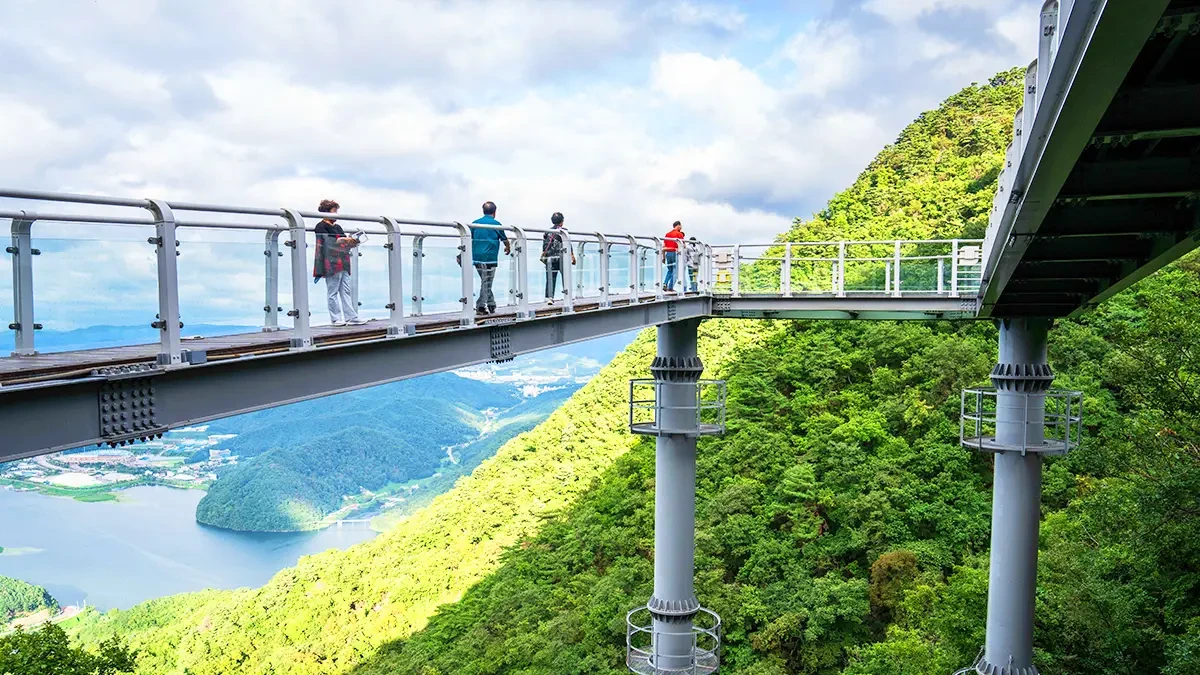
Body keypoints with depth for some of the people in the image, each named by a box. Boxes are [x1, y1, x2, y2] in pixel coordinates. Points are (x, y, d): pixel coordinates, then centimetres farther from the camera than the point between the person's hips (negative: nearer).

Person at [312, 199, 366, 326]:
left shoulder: (337, 227, 21)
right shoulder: (321, 226, -2)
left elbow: (345, 244, 20)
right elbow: (328, 241, -15)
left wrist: (352, 243, 1)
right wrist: (344, 240, -19)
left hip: (343, 265, 8)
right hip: (332, 264, -8)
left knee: (346, 291, 5)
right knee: (333, 292, -3)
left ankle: (352, 317, 4)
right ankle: (337, 318, 0)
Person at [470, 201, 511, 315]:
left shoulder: (475, 223, 6)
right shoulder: (496, 224, -3)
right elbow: (504, 239, 10)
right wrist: (508, 248, 31)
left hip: (477, 257, 5)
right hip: (490, 258, -5)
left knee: (486, 282, 16)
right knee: (487, 283, 1)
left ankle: (491, 305, 21)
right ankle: (480, 306, -1)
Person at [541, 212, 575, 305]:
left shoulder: (547, 232, 10)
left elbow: (544, 247, 8)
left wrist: (544, 257, 15)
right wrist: (572, 256, -2)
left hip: (550, 258, 4)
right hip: (561, 258, -4)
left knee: (550, 279, 2)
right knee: (566, 278, 7)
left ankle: (549, 297, -6)